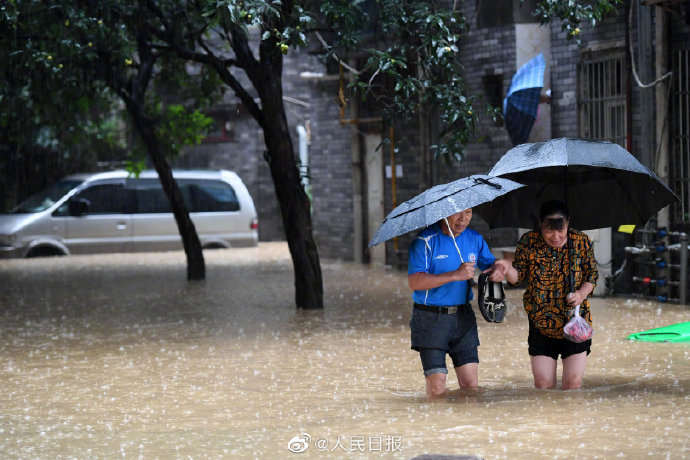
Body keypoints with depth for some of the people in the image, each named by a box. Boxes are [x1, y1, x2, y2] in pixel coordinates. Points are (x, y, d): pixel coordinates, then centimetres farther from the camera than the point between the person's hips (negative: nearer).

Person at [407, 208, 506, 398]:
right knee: (436, 382, -9)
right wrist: (455, 275, -26)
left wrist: (498, 269, -5)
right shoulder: (425, 241, -10)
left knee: (470, 381, -1)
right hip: (431, 318, -5)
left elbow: (490, 263, 21)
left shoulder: (475, 239, 7)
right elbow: (414, 282, -20)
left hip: (463, 317, 5)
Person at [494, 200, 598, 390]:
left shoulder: (581, 242, -4)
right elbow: (518, 276, 0)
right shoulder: (529, 242, -5)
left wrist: (582, 293, -14)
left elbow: (592, 275, 5)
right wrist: (508, 269, -23)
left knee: (573, 383, -2)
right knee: (543, 385, 2)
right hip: (541, 323, 0)